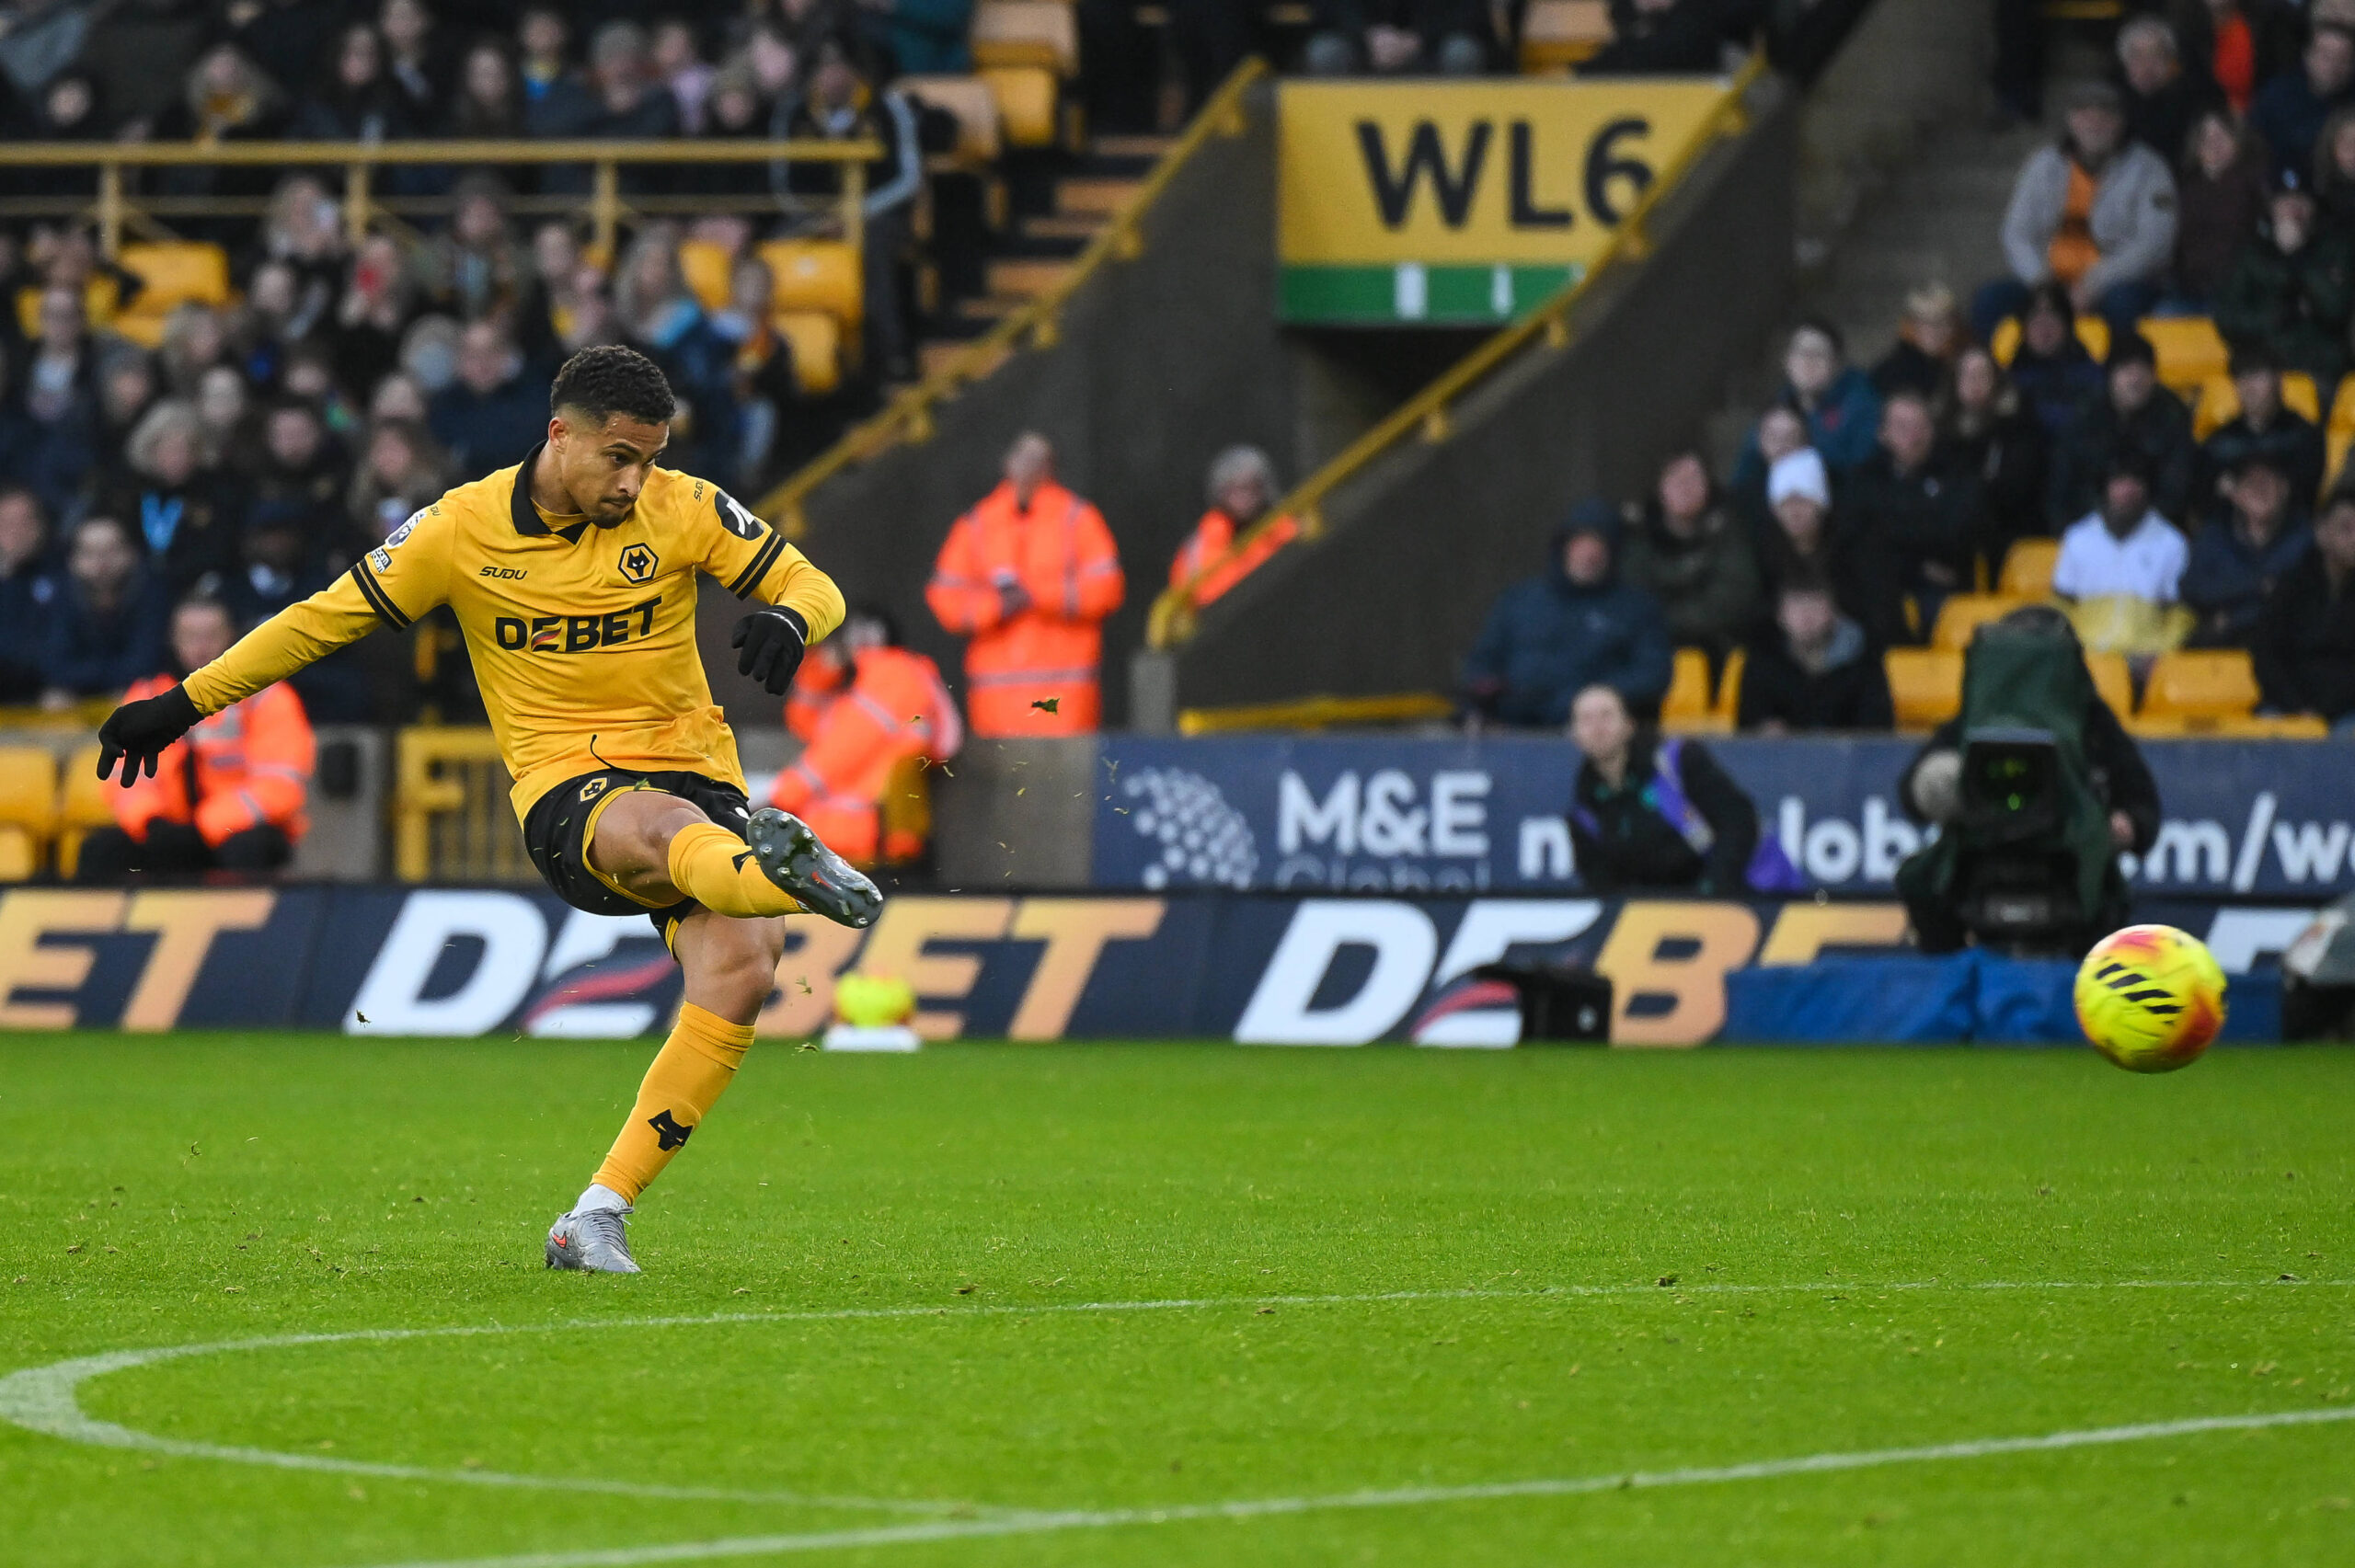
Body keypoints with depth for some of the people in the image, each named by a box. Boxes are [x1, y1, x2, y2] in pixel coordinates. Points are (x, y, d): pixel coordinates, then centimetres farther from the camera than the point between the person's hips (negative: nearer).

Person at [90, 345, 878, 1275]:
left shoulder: (683, 510, 3)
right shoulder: (464, 529, 0)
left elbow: (812, 587, 7)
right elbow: (325, 619, 10)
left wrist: (788, 619, -19)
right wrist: (185, 704, 13)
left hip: (691, 770, 2)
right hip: (566, 791, -2)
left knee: (742, 966, -24)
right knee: (663, 830, -39)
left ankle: (599, 1217, -18)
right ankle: (781, 873, -78)